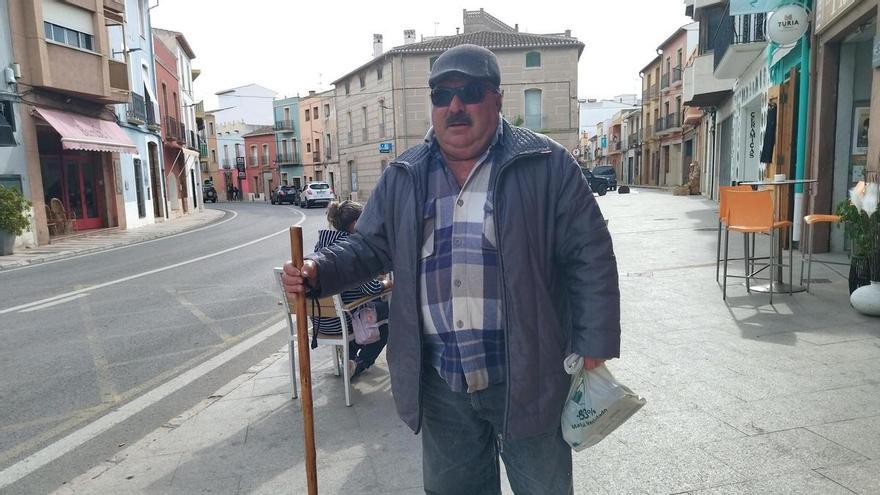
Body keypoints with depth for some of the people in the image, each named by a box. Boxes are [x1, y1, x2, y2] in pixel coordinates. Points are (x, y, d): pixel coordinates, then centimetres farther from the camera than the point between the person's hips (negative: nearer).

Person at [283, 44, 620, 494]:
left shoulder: (547, 165, -6)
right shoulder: (403, 177, 5)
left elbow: (589, 257, -5)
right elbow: (369, 246, 10)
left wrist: (594, 345, -7)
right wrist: (318, 271, -8)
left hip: (526, 377, -2)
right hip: (438, 380, 3)